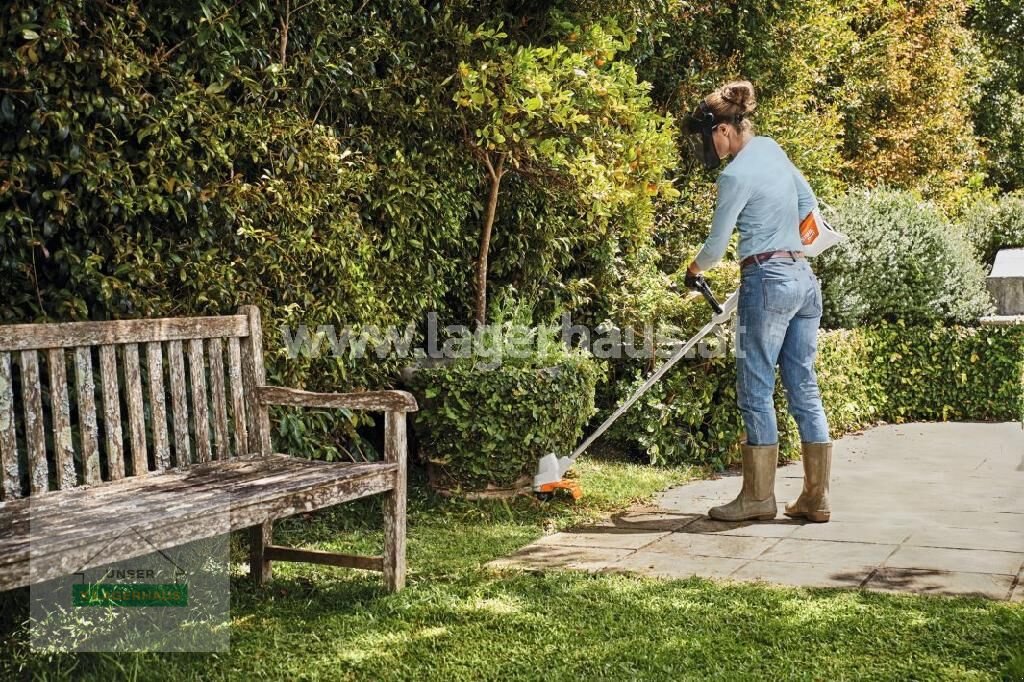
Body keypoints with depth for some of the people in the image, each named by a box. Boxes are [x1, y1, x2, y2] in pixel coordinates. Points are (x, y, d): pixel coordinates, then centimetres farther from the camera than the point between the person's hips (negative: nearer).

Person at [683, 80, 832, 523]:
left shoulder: (735, 175, -13)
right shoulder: (772, 148, 11)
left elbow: (717, 244, -5)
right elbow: (808, 201, 24)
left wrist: (695, 269, 15)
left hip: (768, 281, -9)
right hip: (804, 277, 9)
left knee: (756, 392, 0)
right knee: (804, 390, 9)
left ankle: (759, 497, 7)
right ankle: (816, 498, 12)